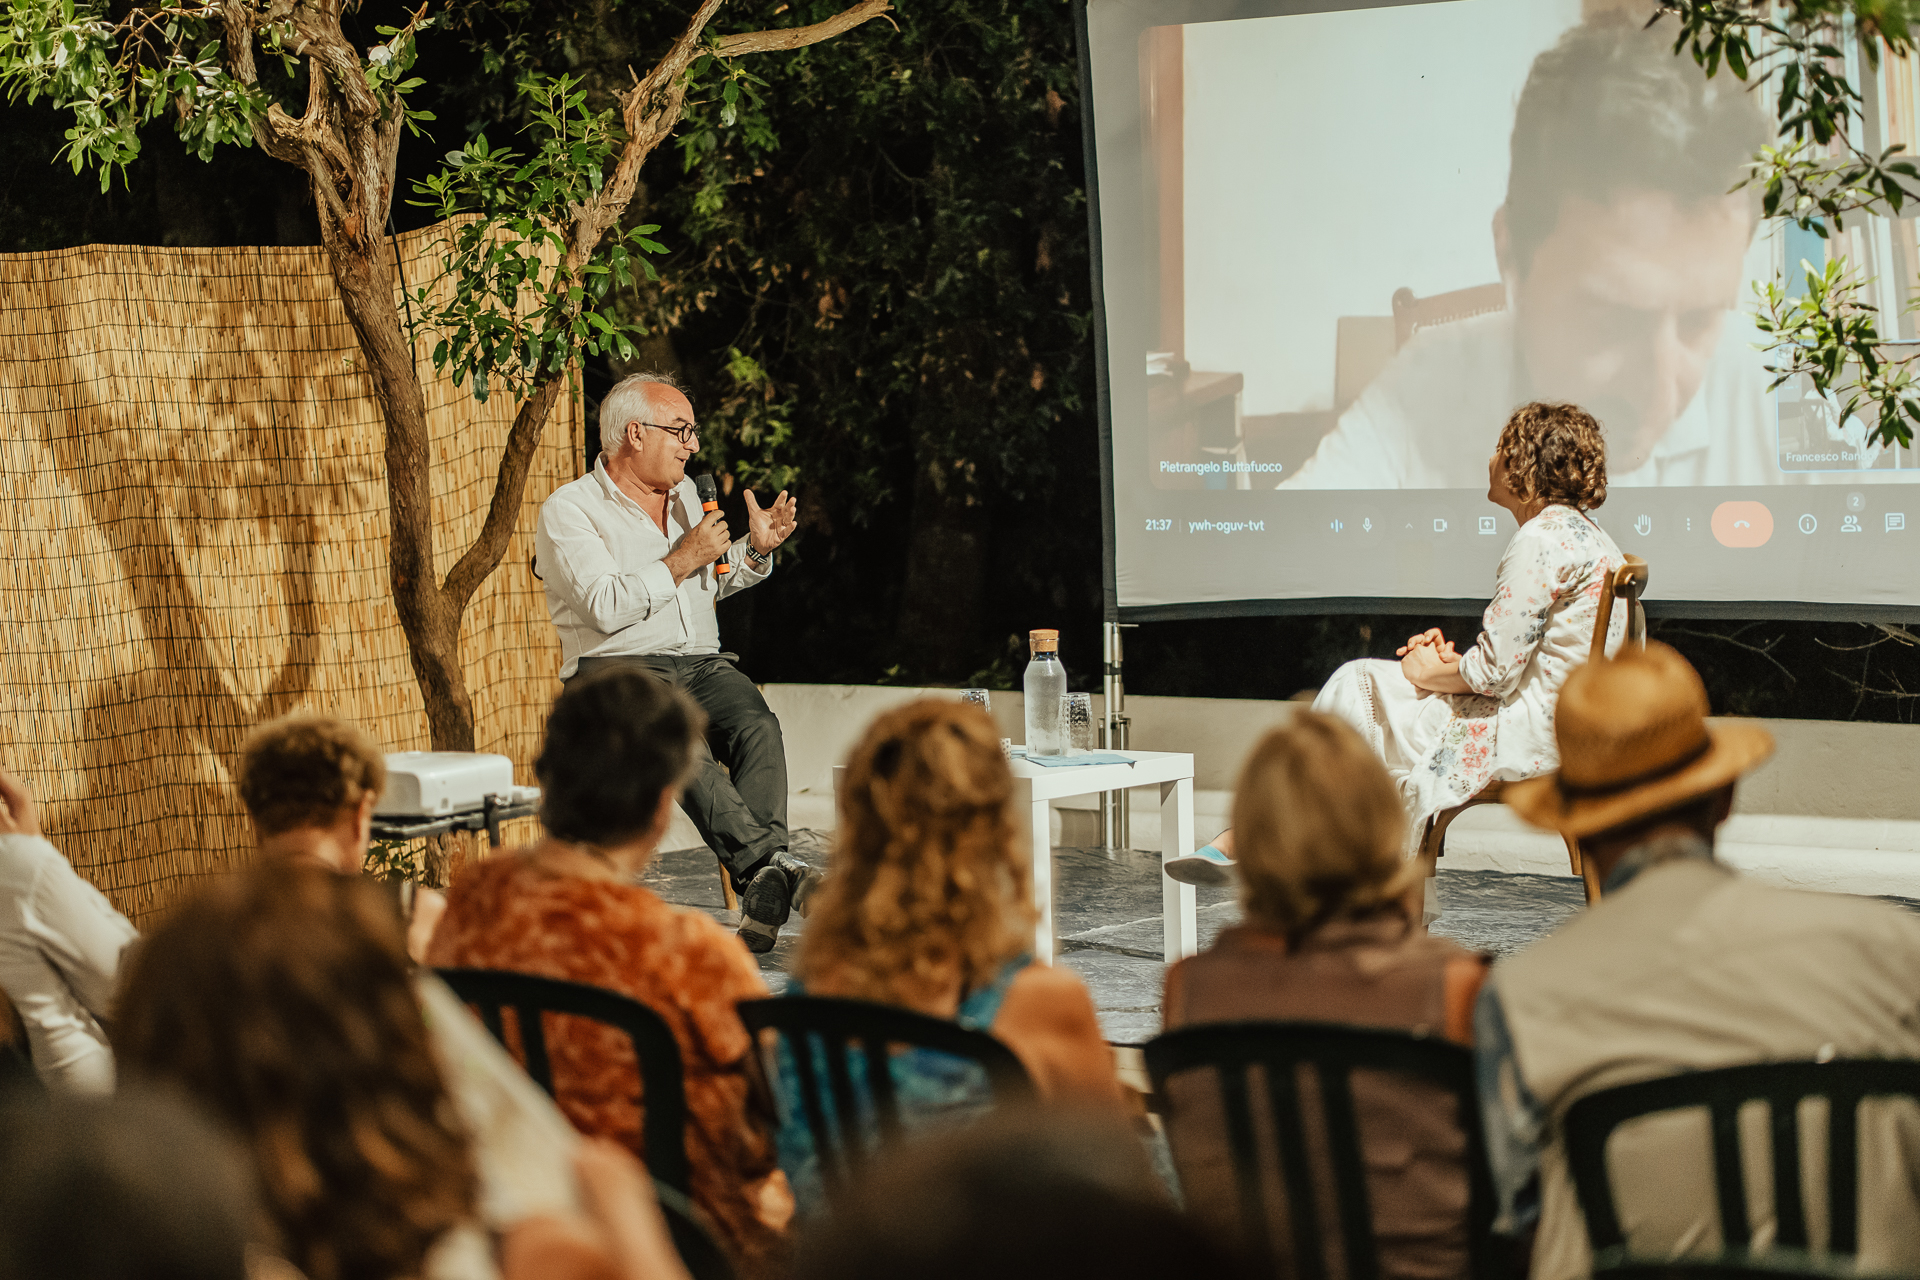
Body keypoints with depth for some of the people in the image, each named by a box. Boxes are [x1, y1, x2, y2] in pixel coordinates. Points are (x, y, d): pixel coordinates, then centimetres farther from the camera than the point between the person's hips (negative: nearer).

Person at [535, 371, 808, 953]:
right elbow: (606, 607, -14)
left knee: (757, 726, -30)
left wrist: (756, 549, 18)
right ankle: (775, 866, -48)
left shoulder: (684, 495, 22)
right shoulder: (569, 509, 0)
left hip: (702, 664, 5)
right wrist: (682, 561, -10)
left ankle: (763, 892, -44)